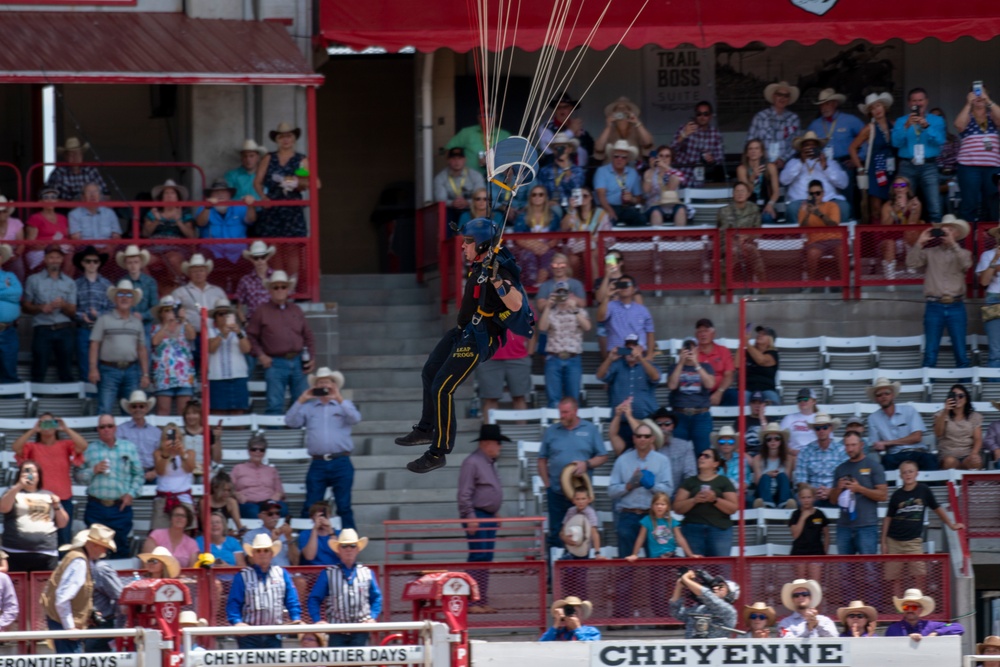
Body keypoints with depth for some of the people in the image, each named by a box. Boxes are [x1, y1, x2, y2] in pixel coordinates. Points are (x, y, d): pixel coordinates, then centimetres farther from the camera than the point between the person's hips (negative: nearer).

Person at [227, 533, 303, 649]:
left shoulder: (282, 574, 11)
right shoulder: (243, 577, 2)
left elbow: (292, 601, 10)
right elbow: (234, 603, -4)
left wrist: (296, 619, -5)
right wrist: (237, 622, -20)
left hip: (273, 636, 3)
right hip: (249, 636, -3)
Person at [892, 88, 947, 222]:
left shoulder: (937, 120, 11)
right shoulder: (901, 121, 13)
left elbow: (941, 140, -4)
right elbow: (896, 142, -1)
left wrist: (927, 126, -17)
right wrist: (906, 126, -15)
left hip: (929, 166, -1)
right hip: (907, 166, 1)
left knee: (935, 210, -11)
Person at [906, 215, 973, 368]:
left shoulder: (962, 253, 12)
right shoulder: (929, 253, 10)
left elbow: (966, 264, -10)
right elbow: (912, 263, -3)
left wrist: (953, 244, -15)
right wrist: (920, 242, -10)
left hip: (956, 307, 0)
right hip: (934, 306, 0)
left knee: (961, 354, -1)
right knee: (930, 354, -1)